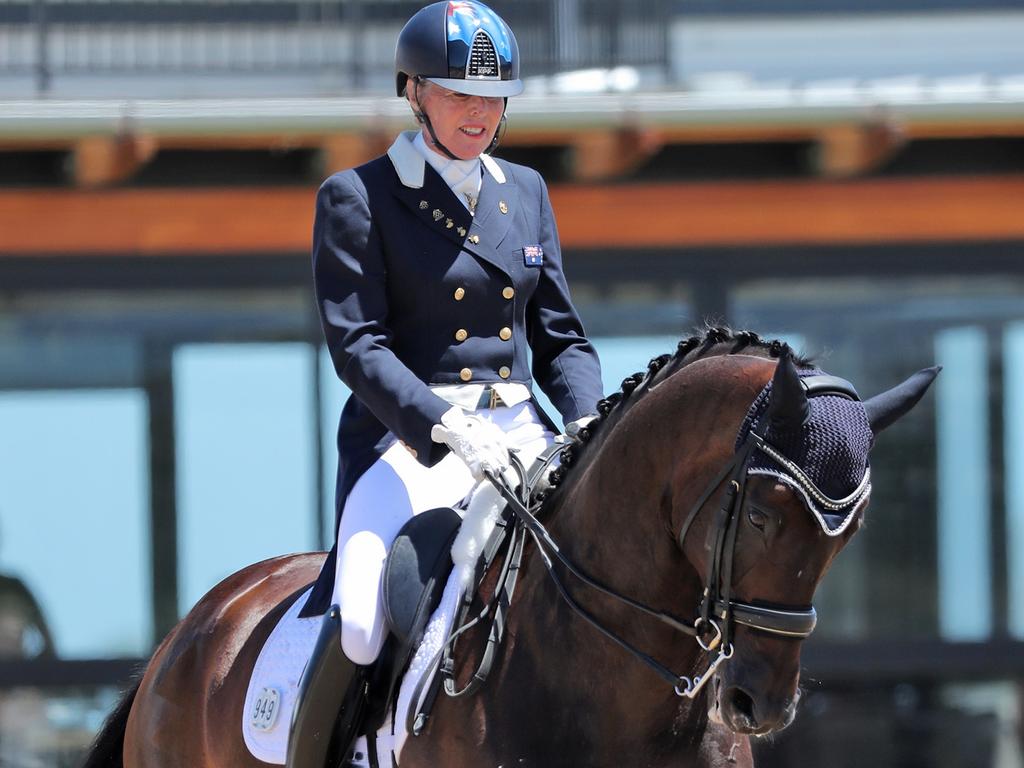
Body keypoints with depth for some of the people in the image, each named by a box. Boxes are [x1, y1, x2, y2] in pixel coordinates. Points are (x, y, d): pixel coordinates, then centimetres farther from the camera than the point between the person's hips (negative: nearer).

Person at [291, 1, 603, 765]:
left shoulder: (525, 192, 16)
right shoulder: (357, 198, 0)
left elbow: (560, 338, 17)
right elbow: (357, 345, -9)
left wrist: (591, 433, -3)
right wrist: (448, 432, -23)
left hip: (521, 434, 5)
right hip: (409, 438, -5)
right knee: (360, 627, -26)